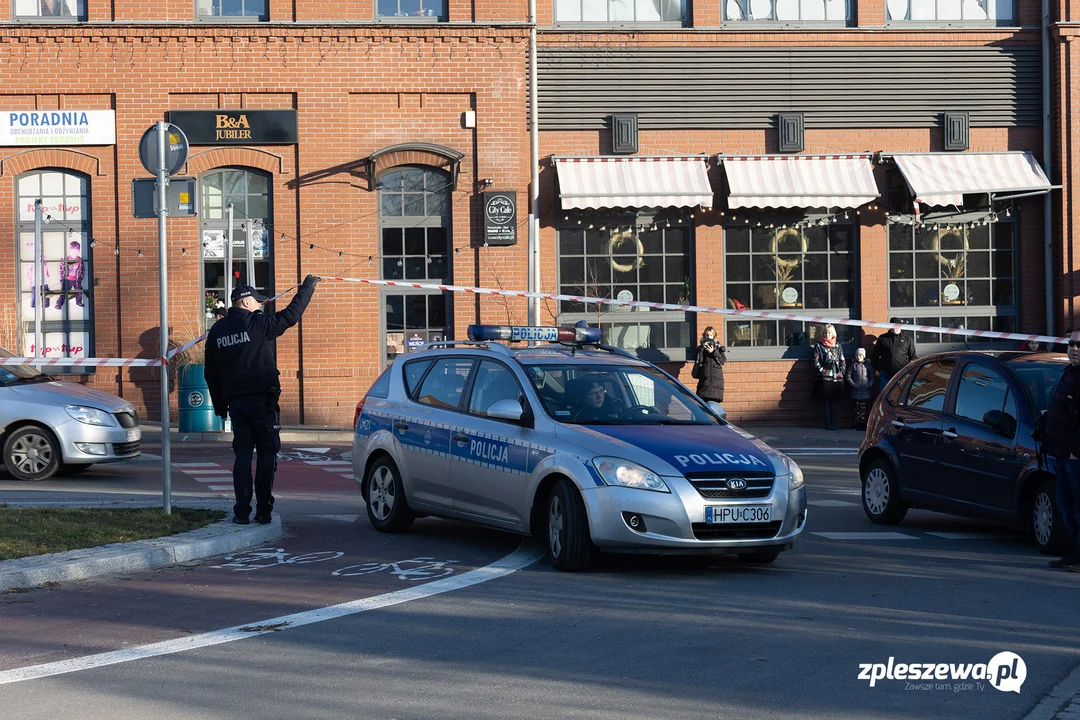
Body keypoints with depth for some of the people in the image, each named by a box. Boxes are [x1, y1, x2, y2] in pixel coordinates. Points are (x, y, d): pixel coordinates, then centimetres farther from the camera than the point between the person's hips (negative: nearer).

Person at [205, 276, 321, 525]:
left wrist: (219, 406, 20)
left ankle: (242, 511, 1)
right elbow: (290, 316, -8)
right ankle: (263, 510, -2)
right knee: (266, 453, 2)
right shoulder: (256, 323, -8)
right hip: (262, 401, -5)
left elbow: (211, 374, 14)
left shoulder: (216, 331, 10)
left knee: (242, 455, 8)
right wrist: (307, 288, 5)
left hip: (235, 403, 5)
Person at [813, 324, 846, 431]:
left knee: (834, 402, 5)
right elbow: (815, 361, 1)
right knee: (826, 402, -3)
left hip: (837, 377, 3)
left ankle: (833, 424, 7)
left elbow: (843, 361, 17)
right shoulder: (819, 346, 5)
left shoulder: (837, 346, 15)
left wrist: (841, 371, 4)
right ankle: (828, 424, -2)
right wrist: (821, 370, -10)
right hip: (824, 377, -3)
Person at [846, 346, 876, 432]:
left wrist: (870, 385, -4)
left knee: (865, 408, -2)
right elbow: (848, 376, 5)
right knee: (856, 408, -1)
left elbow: (872, 376, 11)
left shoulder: (868, 365, 7)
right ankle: (857, 424, 3)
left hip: (866, 391, 0)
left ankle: (863, 424, 0)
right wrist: (853, 384, -5)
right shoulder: (853, 365, 6)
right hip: (856, 391, 0)